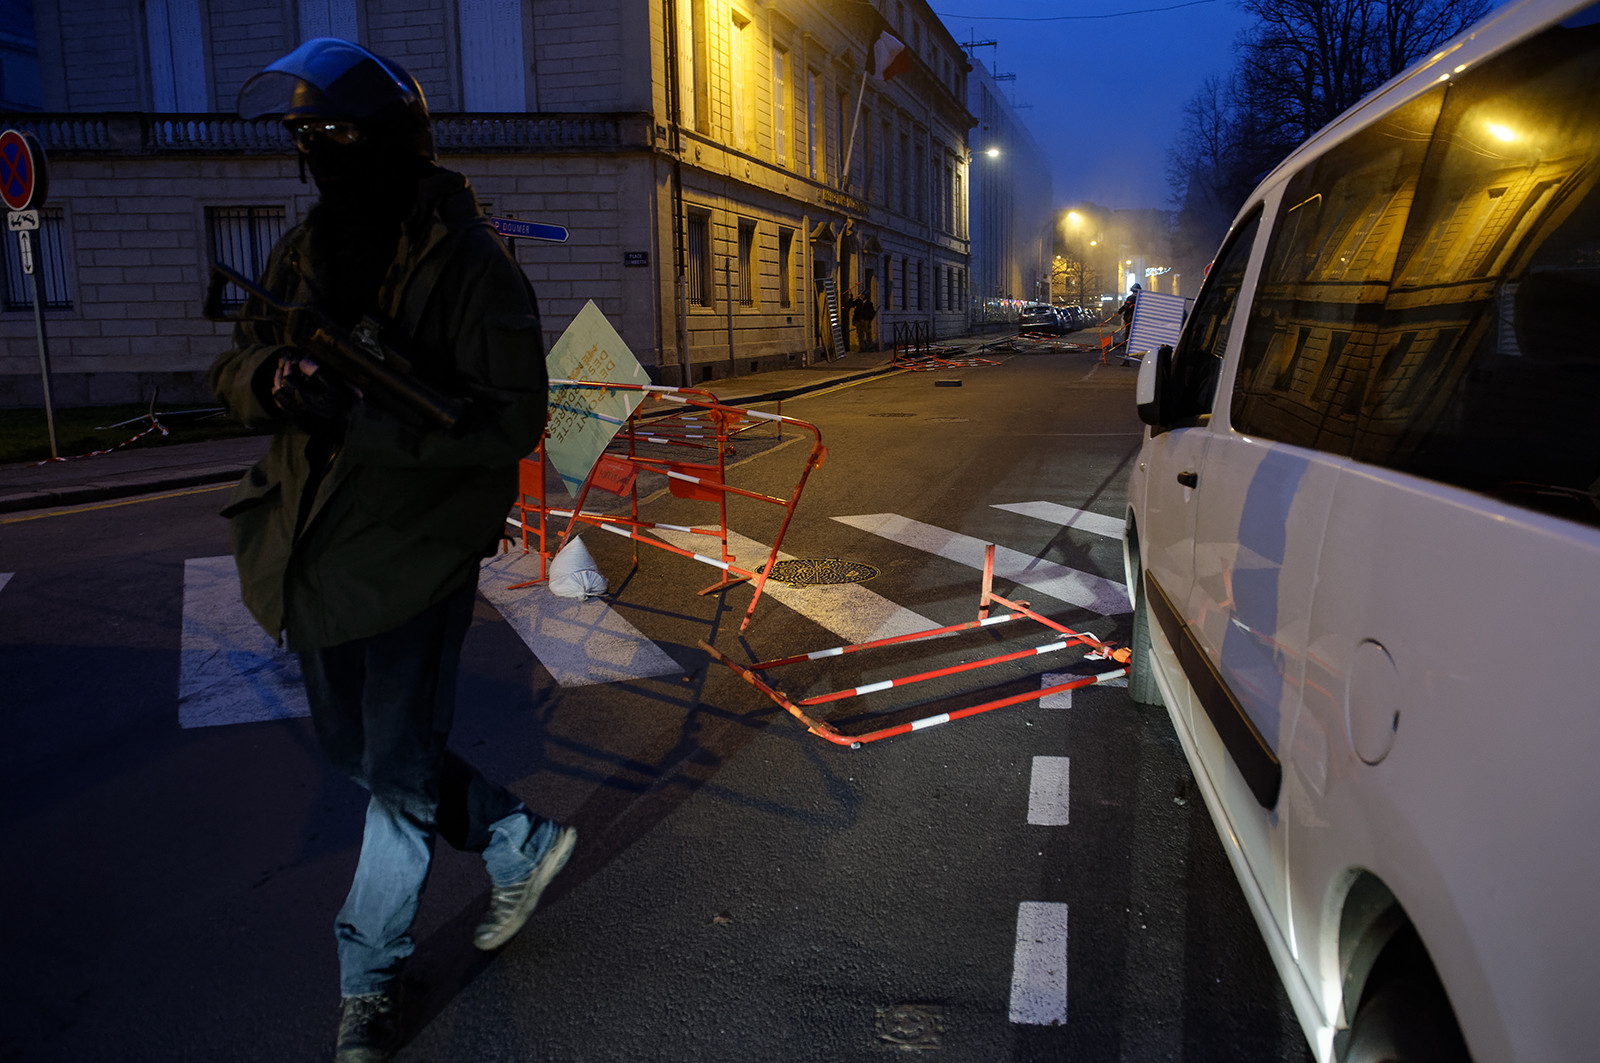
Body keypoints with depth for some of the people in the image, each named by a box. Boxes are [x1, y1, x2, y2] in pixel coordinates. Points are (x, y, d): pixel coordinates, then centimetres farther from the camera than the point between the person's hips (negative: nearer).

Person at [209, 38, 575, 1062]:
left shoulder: (471, 264, -15)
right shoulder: (307, 249, 7)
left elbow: (513, 420, -20)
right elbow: (234, 369, 9)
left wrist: (357, 418, -28)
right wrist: (272, 377, -16)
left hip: (420, 546, -8)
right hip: (320, 544, 8)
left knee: (399, 766, 4)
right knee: (358, 744, 19)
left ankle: (370, 977, 26)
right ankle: (519, 843, 39)